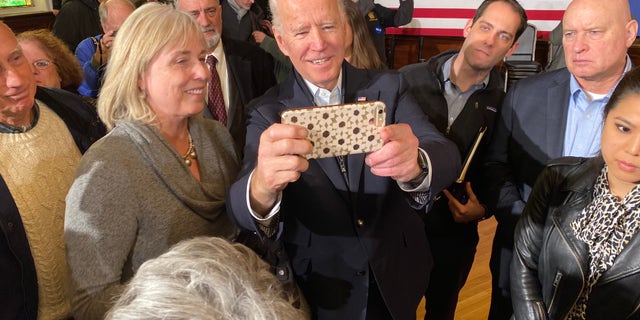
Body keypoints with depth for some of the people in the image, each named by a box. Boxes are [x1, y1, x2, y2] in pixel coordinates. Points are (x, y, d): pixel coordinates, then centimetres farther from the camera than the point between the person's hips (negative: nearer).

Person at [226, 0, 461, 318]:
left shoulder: (389, 87, -9)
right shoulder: (267, 113, -12)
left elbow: (446, 157, -23)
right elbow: (241, 210, -25)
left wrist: (415, 166, -47)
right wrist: (261, 188, -50)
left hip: (397, 281, 1)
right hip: (319, 293, -1)